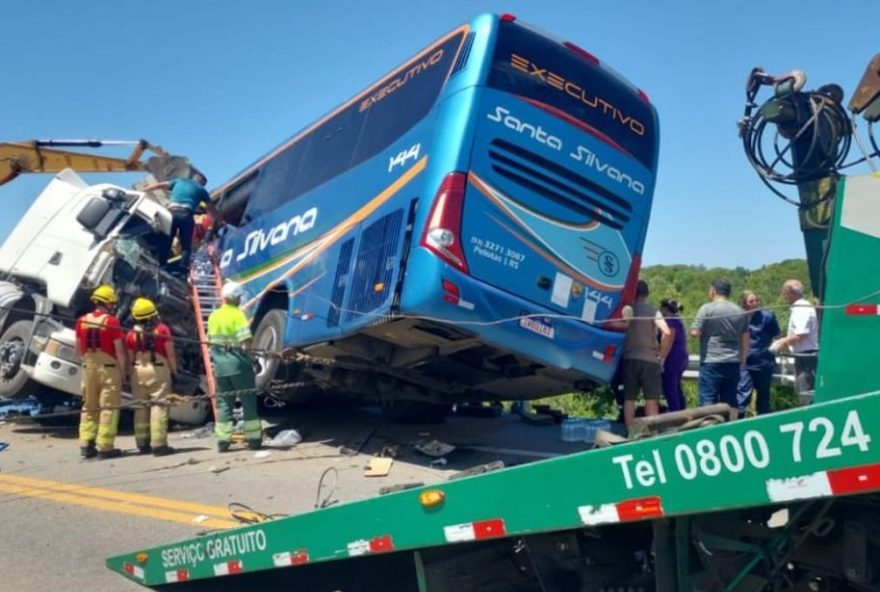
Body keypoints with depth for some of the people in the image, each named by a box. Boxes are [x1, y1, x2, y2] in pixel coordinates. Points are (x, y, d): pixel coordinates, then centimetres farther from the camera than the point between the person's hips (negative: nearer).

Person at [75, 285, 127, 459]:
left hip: (88, 367, 5)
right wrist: (122, 370, -2)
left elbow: (79, 348, 11)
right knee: (109, 407, 0)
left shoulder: (82, 321, 5)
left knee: (89, 407, 15)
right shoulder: (111, 321, -11)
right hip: (108, 367, -5)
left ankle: (86, 445, 16)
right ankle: (105, 447, -1)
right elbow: (119, 350, -11)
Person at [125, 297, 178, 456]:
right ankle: (159, 444, -7)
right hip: (158, 370, -3)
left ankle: (143, 444, 17)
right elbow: (170, 354, -7)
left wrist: (131, 375, 15)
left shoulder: (131, 334, 3)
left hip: (138, 371, 3)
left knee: (140, 408, 12)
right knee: (159, 406, -3)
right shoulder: (162, 329, -5)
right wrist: (174, 370, 2)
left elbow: (130, 359, 5)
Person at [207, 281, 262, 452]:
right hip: (238, 362, -5)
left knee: (223, 402, 12)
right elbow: (246, 341, -20)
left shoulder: (213, 316, 7)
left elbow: (210, 341, 8)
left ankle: (223, 439, 11)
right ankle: (254, 438, 7)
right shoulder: (237, 314, -11)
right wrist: (245, 348, 0)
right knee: (248, 401, 4)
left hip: (219, 363, 5)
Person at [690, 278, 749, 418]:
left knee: (707, 401, -4)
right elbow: (745, 339, 14)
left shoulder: (707, 309, -6)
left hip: (711, 362, -5)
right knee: (731, 401, 10)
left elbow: (695, 332, -11)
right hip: (733, 363, 5)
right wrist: (742, 359, 22)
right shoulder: (740, 312, 12)